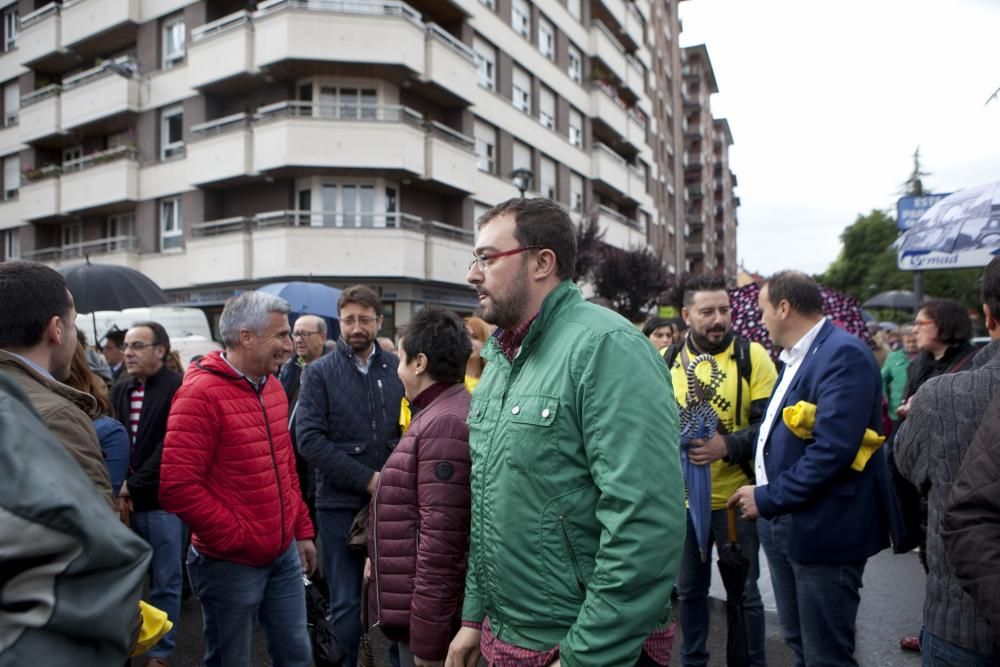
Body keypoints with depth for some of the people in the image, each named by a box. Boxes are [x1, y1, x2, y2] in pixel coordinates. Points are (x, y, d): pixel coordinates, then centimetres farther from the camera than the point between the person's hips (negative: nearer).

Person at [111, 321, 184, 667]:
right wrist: (118, 489, -4)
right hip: (125, 501, 5)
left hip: (161, 501, -5)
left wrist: (133, 485, -11)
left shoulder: (178, 389, -10)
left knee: (165, 583, 7)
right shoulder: (119, 391, 11)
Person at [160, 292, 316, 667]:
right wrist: (236, 539, -16)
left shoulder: (272, 387, 8)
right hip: (231, 563, -7)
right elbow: (177, 487, -22)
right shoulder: (200, 393, -17)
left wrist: (302, 531, 15)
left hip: (284, 554, 7)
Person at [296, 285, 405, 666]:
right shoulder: (319, 373, -1)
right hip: (341, 504, -2)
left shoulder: (397, 368, 4)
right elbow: (309, 439, -10)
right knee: (346, 602, 8)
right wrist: (368, 479, -15)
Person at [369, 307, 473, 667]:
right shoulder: (439, 416, 12)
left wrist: (427, 637, -23)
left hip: (431, 617, -10)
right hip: (424, 608, 10)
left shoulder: (444, 424, -22)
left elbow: (441, 537, -26)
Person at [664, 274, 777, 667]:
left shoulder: (752, 356, -8)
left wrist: (728, 446, -25)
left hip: (735, 497, -2)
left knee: (744, 592, 13)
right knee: (689, 590, 18)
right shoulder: (666, 361, 0)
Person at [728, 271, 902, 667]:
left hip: (822, 530, -9)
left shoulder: (843, 355, -18)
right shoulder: (796, 357, 13)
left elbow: (833, 449, -26)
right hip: (783, 523, 9)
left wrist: (769, 498, -20)